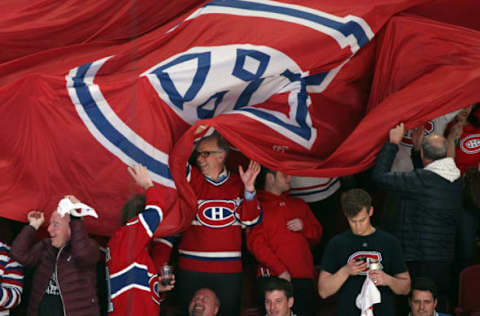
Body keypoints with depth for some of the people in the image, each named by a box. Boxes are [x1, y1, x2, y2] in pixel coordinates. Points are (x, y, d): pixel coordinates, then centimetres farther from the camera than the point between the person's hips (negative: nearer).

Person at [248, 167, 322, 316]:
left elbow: (317, 235, 23)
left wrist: (304, 226, 0)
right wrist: (280, 270, -14)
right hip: (273, 277, -5)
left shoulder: (299, 205, 22)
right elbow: (256, 243, -7)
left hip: (304, 277, 5)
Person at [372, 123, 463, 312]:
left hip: (419, 260, -7)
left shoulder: (421, 180, -18)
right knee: (439, 306, 13)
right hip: (444, 259, 7)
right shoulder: (456, 179, 5)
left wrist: (393, 143, -4)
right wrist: (418, 146, 30)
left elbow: (380, 175, -13)